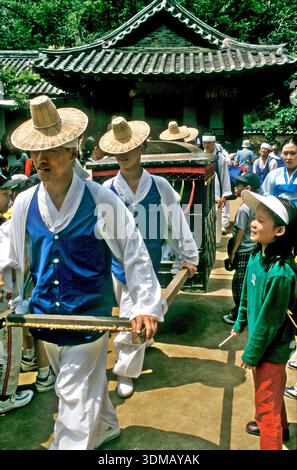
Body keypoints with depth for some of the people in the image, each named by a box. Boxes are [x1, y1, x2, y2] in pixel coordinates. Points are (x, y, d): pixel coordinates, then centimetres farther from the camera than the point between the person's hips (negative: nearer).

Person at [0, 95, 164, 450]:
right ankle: (105, 426, 53)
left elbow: (135, 255, -12)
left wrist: (146, 306, -15)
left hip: (88, 317, -5)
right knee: (85, 383, 26)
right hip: (45, 315, 6)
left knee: (75, 395, 1)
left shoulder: (101, 201, -15)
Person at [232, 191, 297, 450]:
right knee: (270, 392, 30)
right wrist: (239, 324, 18)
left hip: (272, 348, -9)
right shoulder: (257, 255, -7)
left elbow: (269, 320, -24)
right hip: (260, 338, 9)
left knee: (267, 399, 7)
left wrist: (251, 354, -14)